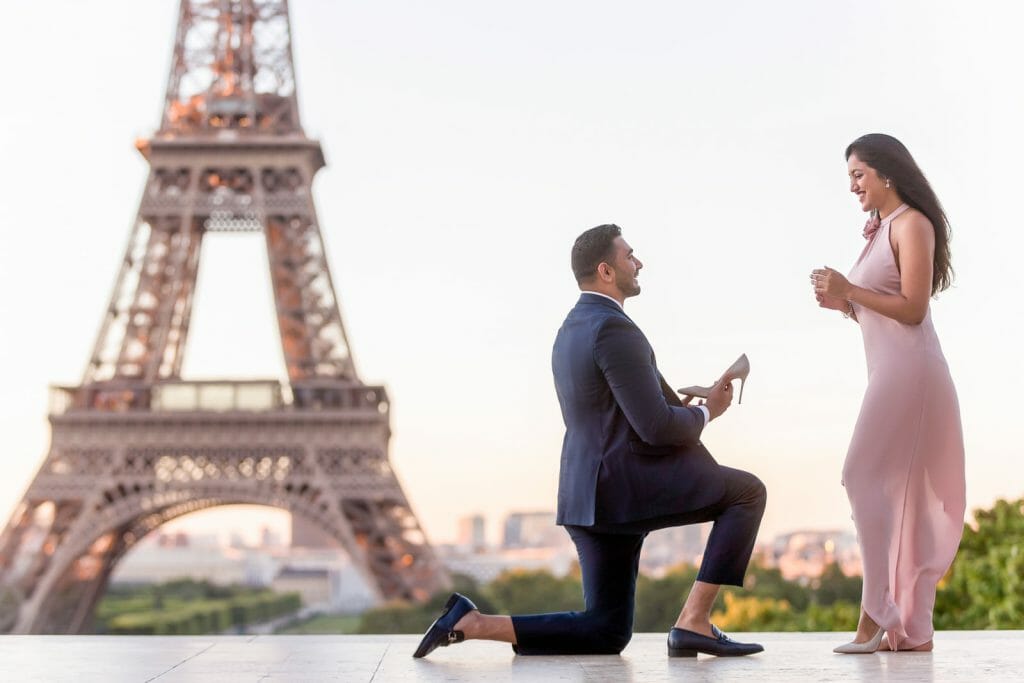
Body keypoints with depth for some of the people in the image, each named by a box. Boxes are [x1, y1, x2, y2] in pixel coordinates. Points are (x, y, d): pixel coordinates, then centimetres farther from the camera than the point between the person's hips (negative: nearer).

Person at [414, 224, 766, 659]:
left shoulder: (572, 329, 18)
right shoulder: (614, 329, -15)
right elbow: (656, 427, -19)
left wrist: (678, 404, 16)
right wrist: (706, 413, 1)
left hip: (593, 494, 9)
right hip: (628, 487, -9)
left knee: (605, 634, 14)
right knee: (748, 492, 2)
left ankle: (471, 623, 4)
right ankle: (694, 622, -4)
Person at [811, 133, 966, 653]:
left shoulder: (911, 224, -6)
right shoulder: (881, 229, 20)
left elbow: (913, 308, -14)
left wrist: (850, 290, -13)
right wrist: (842, 303, 5)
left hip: (910, 371, -9)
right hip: (891, 371, 9)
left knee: (868, 477, -13)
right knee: (902, 494, 7)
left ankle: (877, 611, -13)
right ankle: (912, 626, 9)